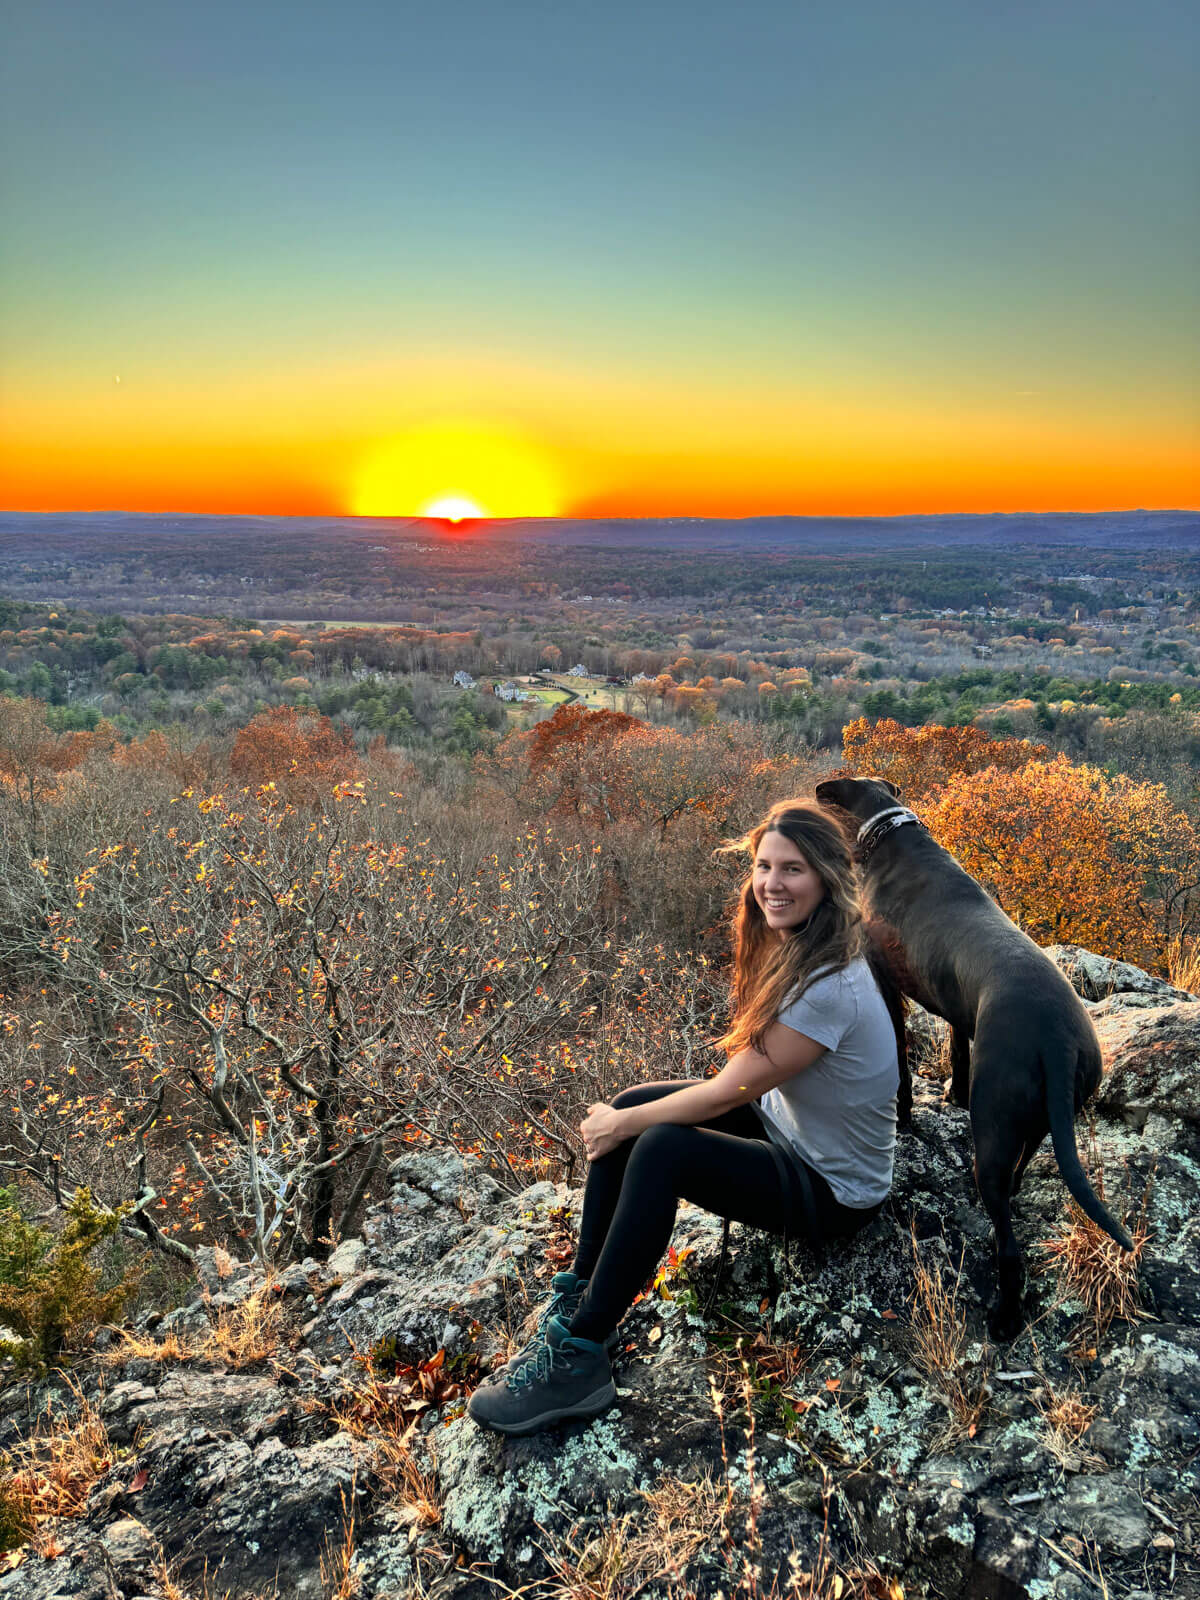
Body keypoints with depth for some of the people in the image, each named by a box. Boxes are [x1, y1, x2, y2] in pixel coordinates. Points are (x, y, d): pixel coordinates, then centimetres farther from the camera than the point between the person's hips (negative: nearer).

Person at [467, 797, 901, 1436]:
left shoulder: (830, 987, -31)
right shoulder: (791, 949, -3)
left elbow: (727, 1092, -26)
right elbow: (745, 1075, 3)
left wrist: (622, 1126, -14)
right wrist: (622, 1117, -5)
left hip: (832, 1191, -9)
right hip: (781, 1120, 9)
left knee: (659, 1148, -28)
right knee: (628, 1106, -4)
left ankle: (579, 1358, -16)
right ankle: (579, 1296, 5)